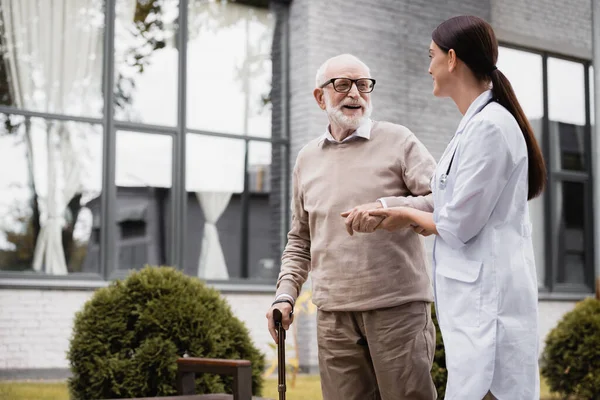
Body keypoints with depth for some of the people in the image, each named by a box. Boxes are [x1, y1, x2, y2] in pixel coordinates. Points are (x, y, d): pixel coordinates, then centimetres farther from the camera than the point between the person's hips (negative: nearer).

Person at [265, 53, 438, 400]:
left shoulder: (398, 141, 4)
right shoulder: (308, 158, 17)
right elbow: (300, 240, 23)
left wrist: (388, 207, -20)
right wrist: (285, 295, 11)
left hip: (397, 305, -3)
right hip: (334, 313, 4)